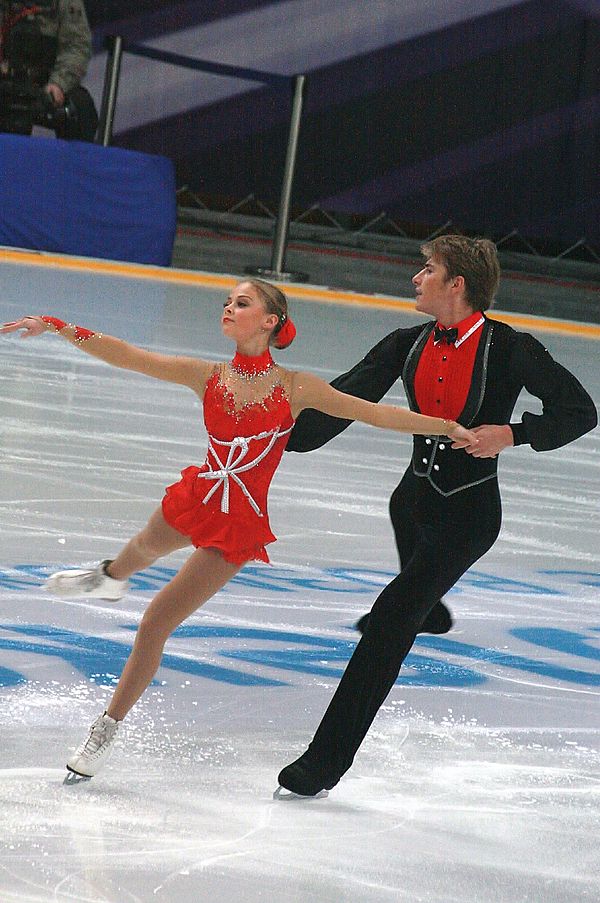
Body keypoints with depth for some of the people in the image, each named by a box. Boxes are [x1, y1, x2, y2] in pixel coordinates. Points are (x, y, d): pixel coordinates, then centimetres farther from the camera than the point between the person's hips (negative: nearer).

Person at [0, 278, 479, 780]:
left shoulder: (295, 388, -13)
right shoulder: (208, 377, -7)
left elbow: (374, 413, -11)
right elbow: (125, 356, -12)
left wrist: (449, 428, -15)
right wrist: (56, 327, -20)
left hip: (238, 524, -4)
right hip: (196, 498, 4)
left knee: (156, 624, -6)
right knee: (146, 548, 36)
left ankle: (108, 728, 12)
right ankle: (110, 578, 76)